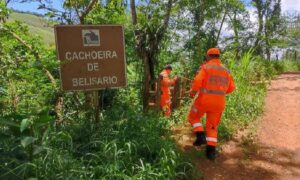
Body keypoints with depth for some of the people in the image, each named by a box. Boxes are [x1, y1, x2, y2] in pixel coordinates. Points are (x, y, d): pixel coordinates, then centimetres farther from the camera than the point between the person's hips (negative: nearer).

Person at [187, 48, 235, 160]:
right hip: (219, 102, 5)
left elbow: (197, 81, -18)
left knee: (193, 117, 19)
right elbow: (231, 87, 12)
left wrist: (192, 92, 0)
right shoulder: (226, 70, 11)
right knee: (212, 126, 14)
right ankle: (211, 150, 7)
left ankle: (200, 136, 1)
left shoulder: (206, 67, -5)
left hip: (204, 99, -4)